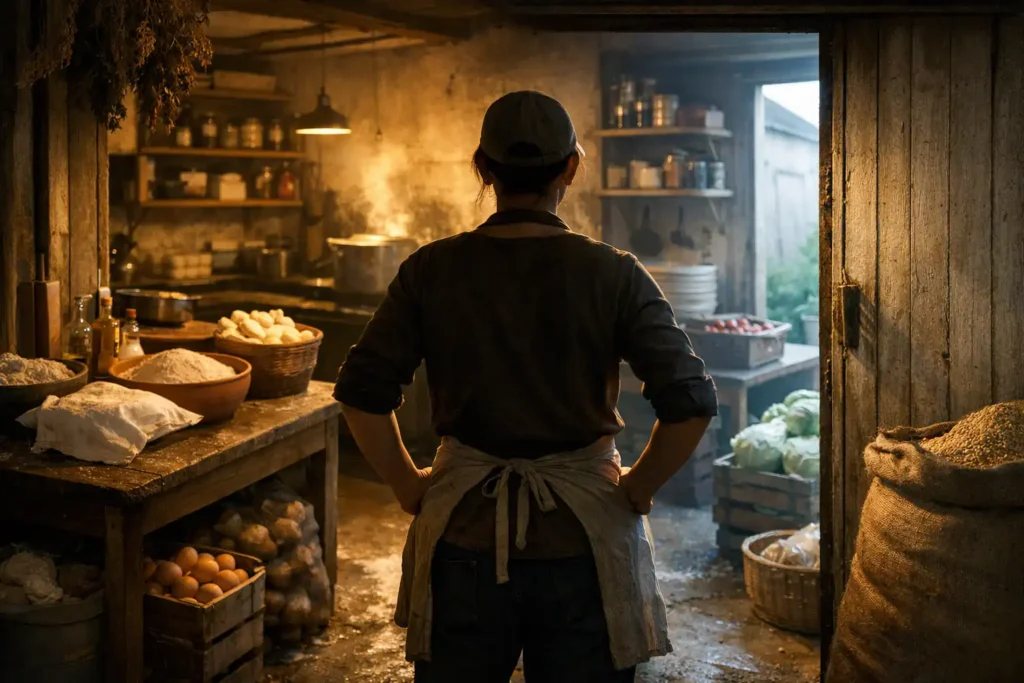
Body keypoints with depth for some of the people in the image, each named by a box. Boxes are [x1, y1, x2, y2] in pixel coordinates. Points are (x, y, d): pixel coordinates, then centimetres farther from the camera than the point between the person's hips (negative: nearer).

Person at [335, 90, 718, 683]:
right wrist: (636, 491, -1)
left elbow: (363, 394, -8)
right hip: (583, 540, -1)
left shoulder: (433, 269, -5)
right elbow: (690, 405, -15)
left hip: (465, 534, 1)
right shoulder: (613, 274, -9)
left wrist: (410, 488, 3)